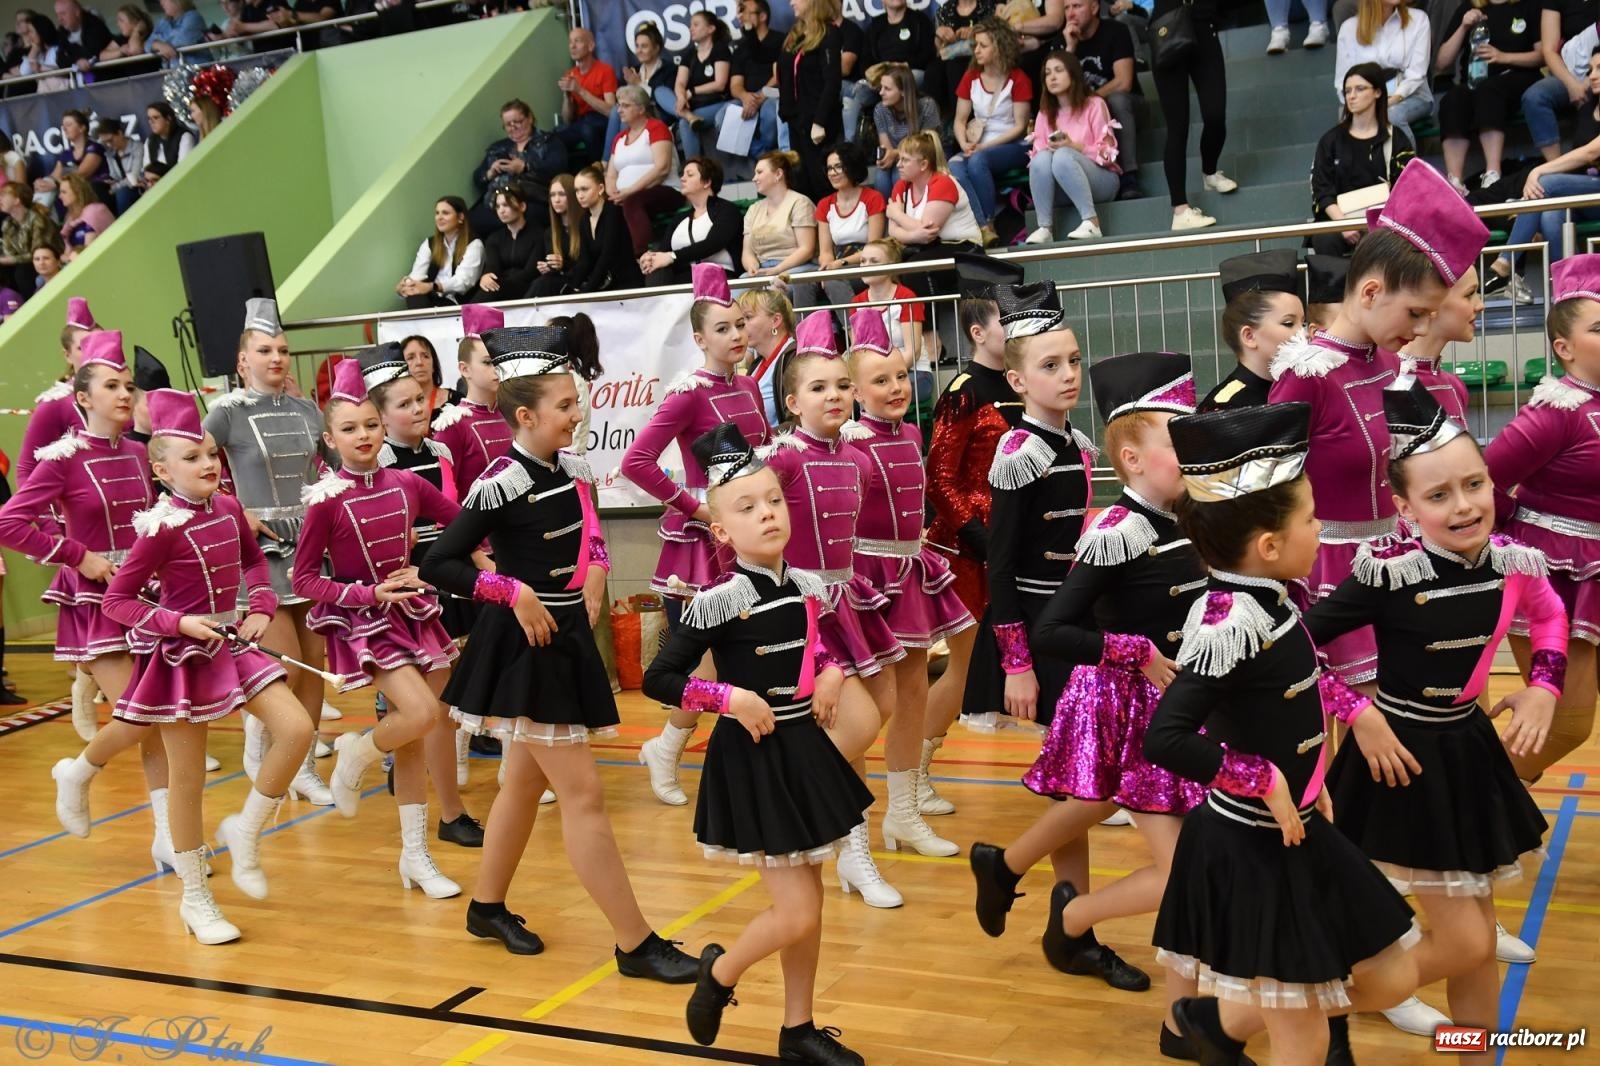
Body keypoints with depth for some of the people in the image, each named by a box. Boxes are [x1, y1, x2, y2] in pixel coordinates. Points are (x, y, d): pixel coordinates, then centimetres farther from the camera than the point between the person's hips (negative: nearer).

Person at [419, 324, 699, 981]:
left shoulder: (571, 466, 4)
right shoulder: (501, 483, -18)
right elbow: (437, 566, -19)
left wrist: (595, 571, 5)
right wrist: (515, 592, -21)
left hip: (567, 636, 8)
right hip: (527, 645, -8)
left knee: (528, 778, 19)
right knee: (582, 794, -5)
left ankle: (487, 907, 35)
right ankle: (635, 944, 1)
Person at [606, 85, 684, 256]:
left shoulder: (656, 128, 0)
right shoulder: (619, 138, 21)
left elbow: (662, 168, -14)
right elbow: (611, 175, 17)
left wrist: (630, 191, -20)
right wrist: (613, 193, -7)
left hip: (664, 193, -6)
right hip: (626, 197, 6)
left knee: (632, 201, -37)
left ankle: (642, 256, -47)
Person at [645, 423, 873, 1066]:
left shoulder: (810, 588, 0)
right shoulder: (718, 603, -16)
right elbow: (657, 681, -14)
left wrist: (831, 675, -1)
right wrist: (733, 699, -21)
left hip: (805, 752, 6)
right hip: (751, 759, -6)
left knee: (807, 906, 13)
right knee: (795, 915, -5)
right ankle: (719, 973, 22)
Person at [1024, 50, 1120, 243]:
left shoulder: (1094, 104, 1)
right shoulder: (1045, 113, 14)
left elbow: (1107, 153, -7)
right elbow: (1036, 153, 4)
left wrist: (1075, 147, -20)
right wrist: (1047, 149, -18)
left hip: (1102, 180, -3)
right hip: (1062, 189, 3)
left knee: (1063, 156, -33)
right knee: (1043, 158, -28)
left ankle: (1091, 222, -38)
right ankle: (1045, 228, -33)